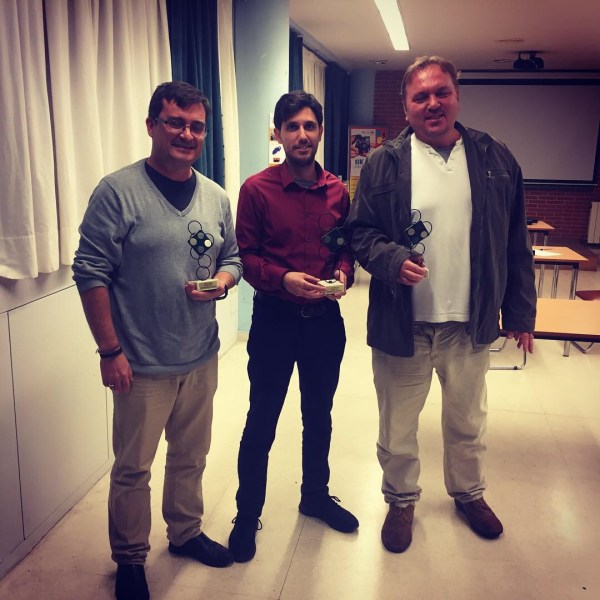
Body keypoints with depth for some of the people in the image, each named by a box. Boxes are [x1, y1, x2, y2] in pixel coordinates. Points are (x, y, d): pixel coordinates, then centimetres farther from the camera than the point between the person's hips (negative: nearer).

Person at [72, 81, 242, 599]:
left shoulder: (216, 197, 6)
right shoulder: (118, 191, -11)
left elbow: (232, 258, 15)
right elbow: (91, 272, -12)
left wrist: (221, 281, -9)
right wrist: (109, 350, -14)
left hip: (202, 357, 5)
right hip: (143, 364, -5)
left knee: (191, 457, 20)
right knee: (133, 468, 9)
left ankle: (186, 532, 43)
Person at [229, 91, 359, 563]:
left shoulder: (337, 191, 3)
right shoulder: (257, 189, -7)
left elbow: (346, 247, 10)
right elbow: (245, 255, -8)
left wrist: (342, 274, -10)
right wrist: (283, 278, -23)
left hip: (326, 319, 4)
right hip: (275, 319, -4)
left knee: (319, 415, 19)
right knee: (261, 422, 7)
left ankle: (316, 495, 41)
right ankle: (247, 515, 25)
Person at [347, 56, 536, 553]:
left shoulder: (495, 159, 0)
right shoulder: (384, 164, -4)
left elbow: (515, 243, 3)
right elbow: (361, 231, -2)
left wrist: (521, 311, 3)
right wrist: (391, 259, -23)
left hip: (471, 323, 2)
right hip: (402, 323, -1)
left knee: (468, 421, 21)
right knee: (398, 425, 14)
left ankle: (469, 493, 47)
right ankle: (401, 500, 39)